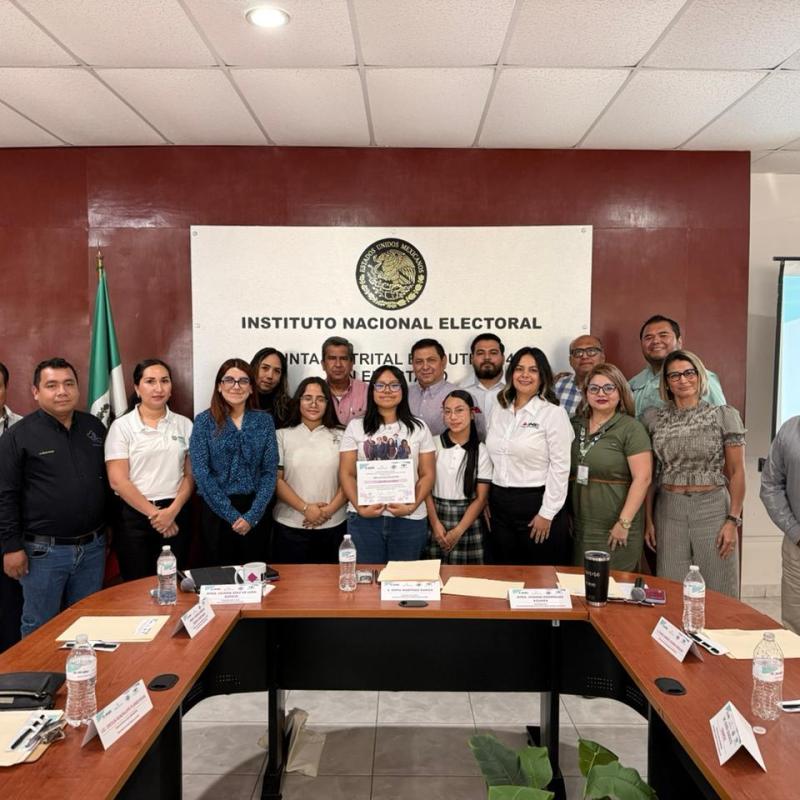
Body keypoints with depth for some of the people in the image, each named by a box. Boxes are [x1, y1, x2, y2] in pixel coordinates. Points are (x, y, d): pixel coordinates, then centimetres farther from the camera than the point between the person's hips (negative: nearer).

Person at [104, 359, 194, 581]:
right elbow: (117, 480, -8)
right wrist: (154, 513, -11)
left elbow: (190, 475, 4)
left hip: (176, 515, 2)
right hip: (134, 516, -2)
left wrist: (172, 511, -10)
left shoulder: (184, 425, 6)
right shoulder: (122, 426, -3)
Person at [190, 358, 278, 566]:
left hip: (255, 512, 2)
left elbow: (270, 471, -1)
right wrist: (232, 515, -12)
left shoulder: (264, 421, 3)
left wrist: (252, 515, -12)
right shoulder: (204, 421, -2)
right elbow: (201, 473, -8)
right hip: (216, 511, -1)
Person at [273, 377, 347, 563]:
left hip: (333, 527, 1)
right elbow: (276, 479, -2)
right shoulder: (282, 436, 4)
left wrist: (329, 510, -11)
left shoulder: (340, 437, 6)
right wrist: (305, 508, -12)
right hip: (290, 527, -1)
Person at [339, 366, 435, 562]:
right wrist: (359, 507, -11)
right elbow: (346, 474, 3)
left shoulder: (418, 428, 6)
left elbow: (428, 474, 4)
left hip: (409, 518, 0)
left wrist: (413, 506, -11)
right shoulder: (355, 427, 6)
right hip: (364, 517, 0)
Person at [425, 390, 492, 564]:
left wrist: (458, 531, -9)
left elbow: (481, 498, -1)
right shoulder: (434, 444, 0)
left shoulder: (481, 451, 0)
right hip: (435, 518, 0)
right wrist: (435, 523, -10)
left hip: (467, 523, 0)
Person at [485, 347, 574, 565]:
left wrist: (547, 514, -13)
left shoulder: (553, 413, -7)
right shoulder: (499, 411, 10)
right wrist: (487, 501, 12)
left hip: (536, 503, -5)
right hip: (500, 506, 5)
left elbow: (560, 467, -11)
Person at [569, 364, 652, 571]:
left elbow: (642, 478, -12)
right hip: (578, 529, 5)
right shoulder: (575, 425, 9)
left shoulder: (631, 428, -6)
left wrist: (624, 523, -15)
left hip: (614, 531, -5)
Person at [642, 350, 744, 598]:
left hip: (713, 508, -1)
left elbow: (737, 472, 0)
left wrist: (733, 520, -6)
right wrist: (648, 519, 4)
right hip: (669, 511, 2)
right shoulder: (653, 419, 5)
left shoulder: (725, 415, -1)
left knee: (718, 593, 6)